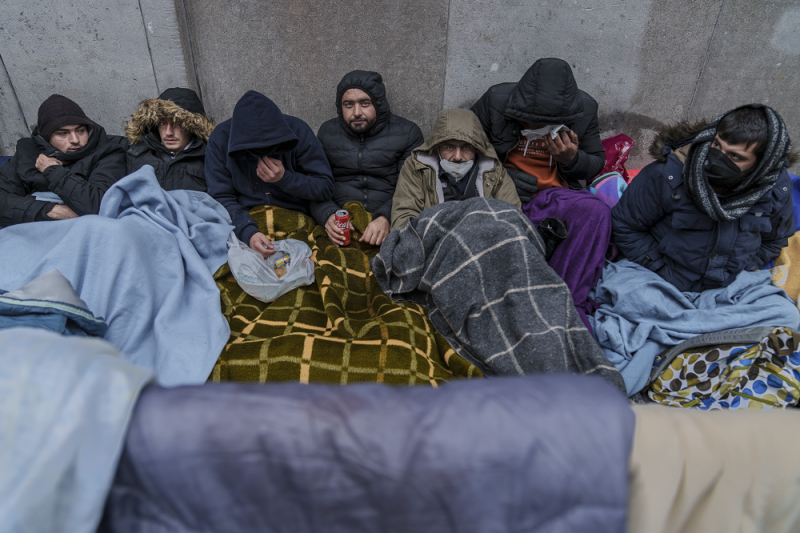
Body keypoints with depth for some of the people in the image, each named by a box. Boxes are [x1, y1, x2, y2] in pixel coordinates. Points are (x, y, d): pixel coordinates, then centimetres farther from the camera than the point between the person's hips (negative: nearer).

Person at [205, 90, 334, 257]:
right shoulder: (220, 139, -6)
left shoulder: (298, 131, -8)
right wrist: (248, 232, -24)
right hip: (244, 222, 1)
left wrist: (284, 178, -20)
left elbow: (325, 188, -4)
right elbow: (221, 198, -6)